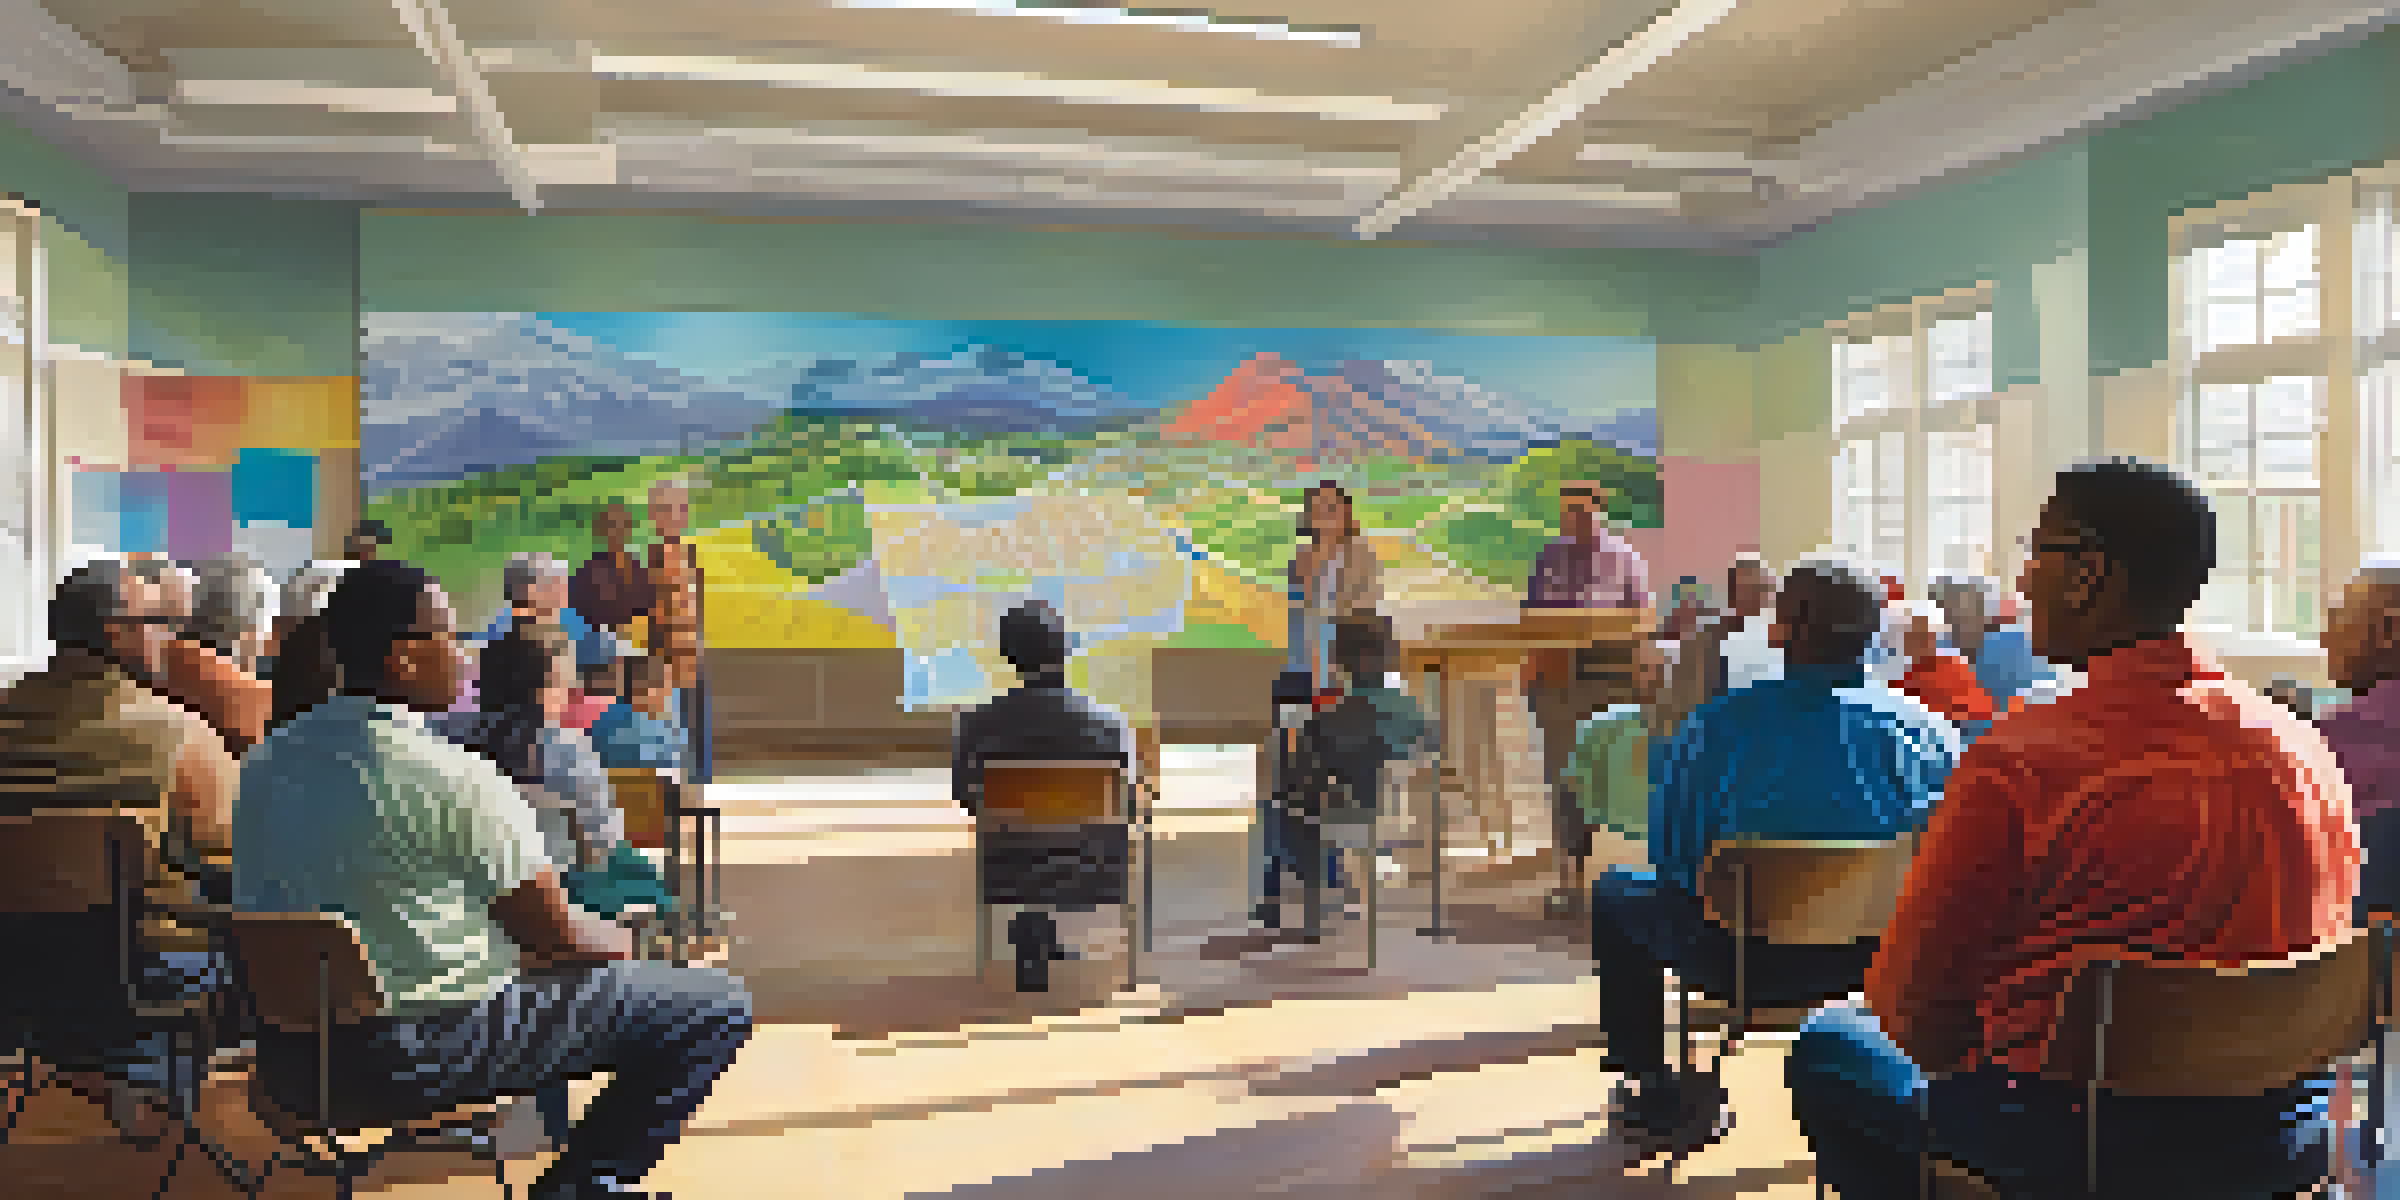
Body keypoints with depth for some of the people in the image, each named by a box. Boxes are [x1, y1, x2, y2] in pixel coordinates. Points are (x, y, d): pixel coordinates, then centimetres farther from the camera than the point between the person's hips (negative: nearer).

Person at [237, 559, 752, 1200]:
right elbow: (561, 940, -15)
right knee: (716, 1004, -6)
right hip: (417, 1061, -9)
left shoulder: (269, 758, 5)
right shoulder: (454, 778, -21)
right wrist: (619, 943, 8)